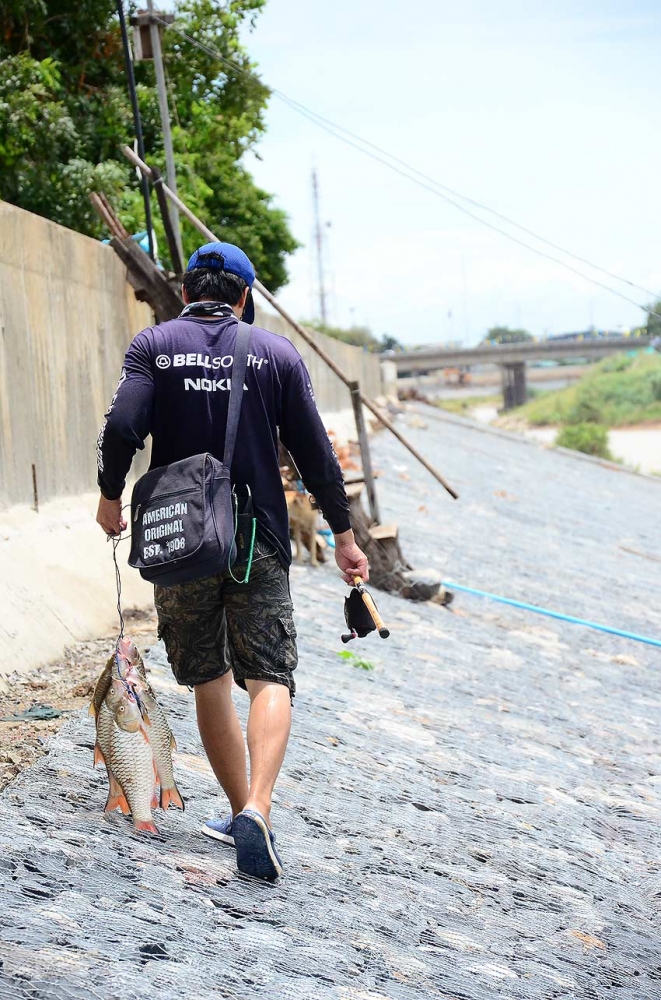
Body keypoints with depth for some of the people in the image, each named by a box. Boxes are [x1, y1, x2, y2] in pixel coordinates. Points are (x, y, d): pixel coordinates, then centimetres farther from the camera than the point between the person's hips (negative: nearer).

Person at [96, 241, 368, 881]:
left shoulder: (153, 345, 1)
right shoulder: (277, 354, 3)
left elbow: (122, 426, -14)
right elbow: (314, 453, 2)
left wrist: (110, 497, 3)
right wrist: (343, 534, 10)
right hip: (259, 542, -1)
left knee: (209, 683, 14)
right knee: (269, 679, -3)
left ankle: (242, 810, 20)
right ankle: (256, 809, -24)